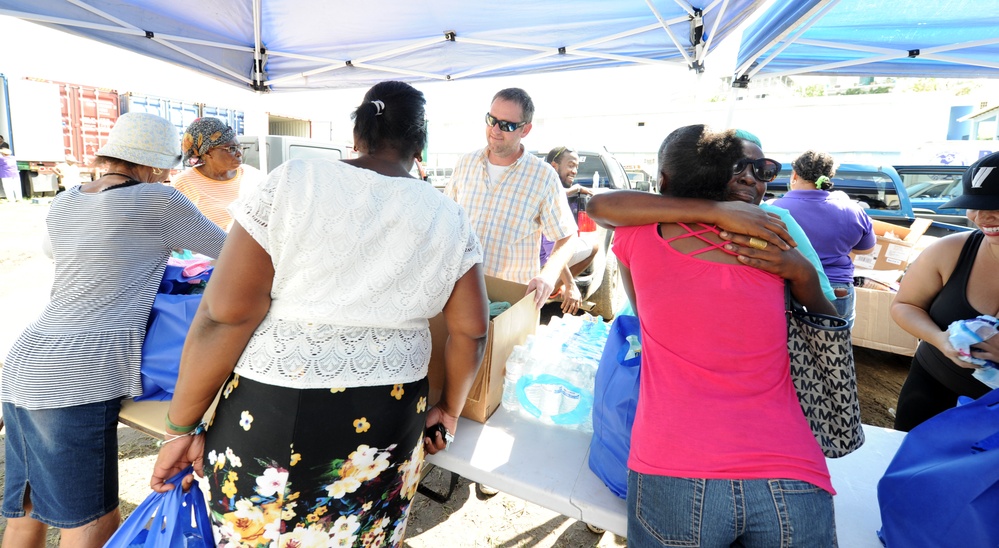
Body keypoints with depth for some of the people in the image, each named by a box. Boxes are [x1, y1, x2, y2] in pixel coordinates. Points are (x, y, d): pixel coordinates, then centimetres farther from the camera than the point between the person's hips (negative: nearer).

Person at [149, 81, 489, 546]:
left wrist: (181, 427, 0)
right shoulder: (448, 218, 1)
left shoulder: (291, 184, -7)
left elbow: (225, 317, -11)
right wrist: (449, 410, 16)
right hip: (389, 426, 3)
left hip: (273, 420, -2)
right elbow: (471, 330, 1)